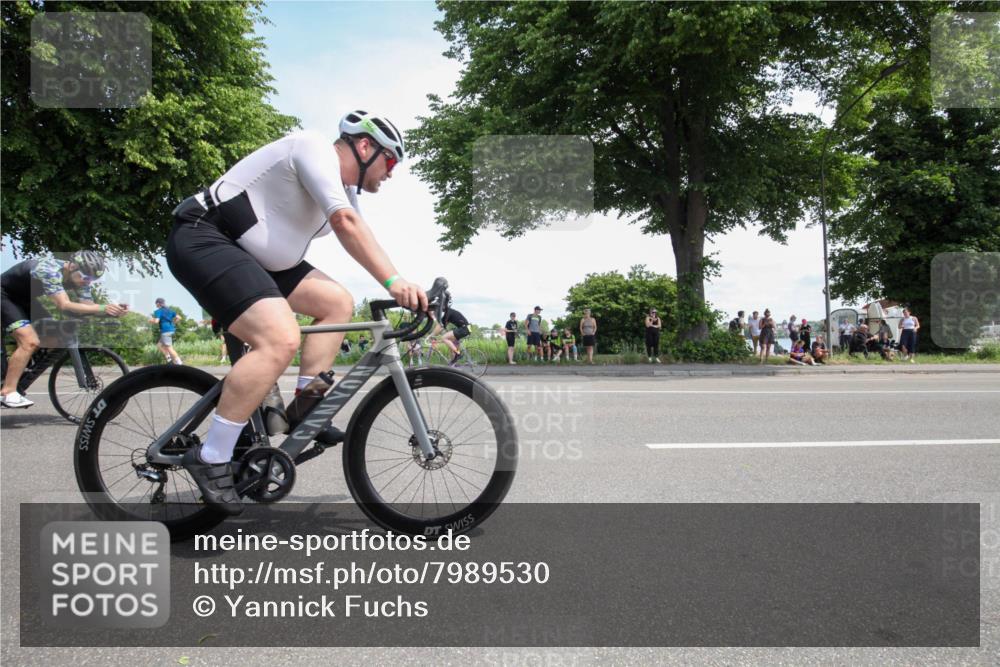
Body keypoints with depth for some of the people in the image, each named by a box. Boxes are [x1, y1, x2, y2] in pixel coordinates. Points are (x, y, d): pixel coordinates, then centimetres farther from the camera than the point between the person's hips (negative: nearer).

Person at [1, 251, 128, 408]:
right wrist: (102, 308, -53)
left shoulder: (78, 277, -11)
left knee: (53, 340, 0)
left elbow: (88, 306, -15)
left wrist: (113, 310, -35)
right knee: (30, 342, -24)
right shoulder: (50, 271, -35)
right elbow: (64, 305, -46)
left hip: (24, 298, 9)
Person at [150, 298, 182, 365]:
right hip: (171, 329, 9)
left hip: (165, 331, -9)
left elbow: (156, 321, -17)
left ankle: (179, 363, -12)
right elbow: (178, 318, 12)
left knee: (169, 348, -7)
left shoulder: (158, 311, -6)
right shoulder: (169, 310, 16)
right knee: (159, 344, 21)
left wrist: (151, 320, 4)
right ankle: (169, 359, 11)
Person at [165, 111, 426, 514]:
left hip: (249, 254, 10)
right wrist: (393, 281, -31)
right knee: (281, 340, -27)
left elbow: (360, 238, 14)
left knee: (338, 303, 6)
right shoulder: (315, 149, -12)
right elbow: (345, 223, -25)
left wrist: (411, 296, 5)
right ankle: (210, 458, -18)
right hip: (203, 240, -10)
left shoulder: (344, 190, 17)